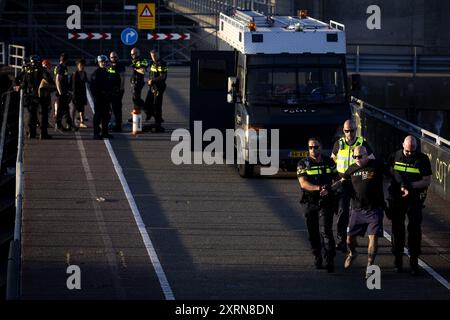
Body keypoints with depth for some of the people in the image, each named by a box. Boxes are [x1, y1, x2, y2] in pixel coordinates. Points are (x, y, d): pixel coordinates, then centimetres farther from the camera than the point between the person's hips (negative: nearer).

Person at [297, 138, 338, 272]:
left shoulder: (329, 162, 7)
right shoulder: (303, 164, 1)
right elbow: (303, 183, -11)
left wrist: (328, 190, -6)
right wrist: (318, 188, -26)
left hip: (325, 202, -1)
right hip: (309, 203, 1)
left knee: (325, 231, -13)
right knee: (313, 232, 9)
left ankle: (330, 260, -15)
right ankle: (317, 257, 26)